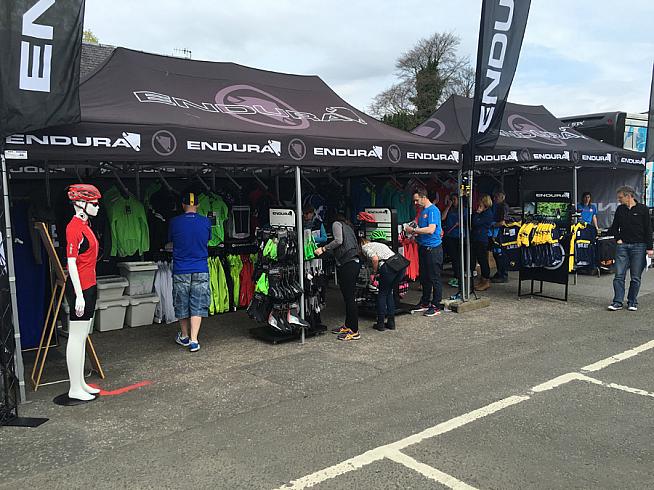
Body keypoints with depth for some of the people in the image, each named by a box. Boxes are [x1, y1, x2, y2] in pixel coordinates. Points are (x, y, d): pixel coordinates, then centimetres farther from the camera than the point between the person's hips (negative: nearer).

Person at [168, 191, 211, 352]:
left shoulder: (175, 222, -6)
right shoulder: (206, 222, -2)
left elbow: (170, 240, 11)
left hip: (180, 271, 0)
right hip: (201, 270, 0)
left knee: (182, 305, 13)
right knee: (197, 306, 4)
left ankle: (184, 336, 28)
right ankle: (193, 340, -3)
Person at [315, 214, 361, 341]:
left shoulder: (337, 224, 3)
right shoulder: (348, 227, 27)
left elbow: (338, 241, -14)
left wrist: (323, 249, -8)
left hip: (347, 264, -9)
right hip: (353, 262, 9)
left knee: (349, 297, -7)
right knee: (347, 296, 16)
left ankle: (354, 331, -5)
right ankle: (348, 325, 24)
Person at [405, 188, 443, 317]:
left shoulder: (433, 210, -13)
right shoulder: (422, 211, 15)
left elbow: (431, 229, -24)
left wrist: (413, 230, -19)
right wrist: (413, 230, 2)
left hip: (433, 248, -9)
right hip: (423, 247, 9)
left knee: (434, 278, -1)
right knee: (424, 277, 15)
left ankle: (436, 306, 5)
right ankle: (424, 303, 25)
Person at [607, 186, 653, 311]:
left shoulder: (643, 209, -2)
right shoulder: (620, 209, 9)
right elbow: (614, 227, 20)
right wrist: (618, 239, 5)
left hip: (638, 246, -3)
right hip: (623, 245, 3)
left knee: (635, 277, 3)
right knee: (619, 276, -2)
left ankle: (632, 302, 14)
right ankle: (618, 302, 2)